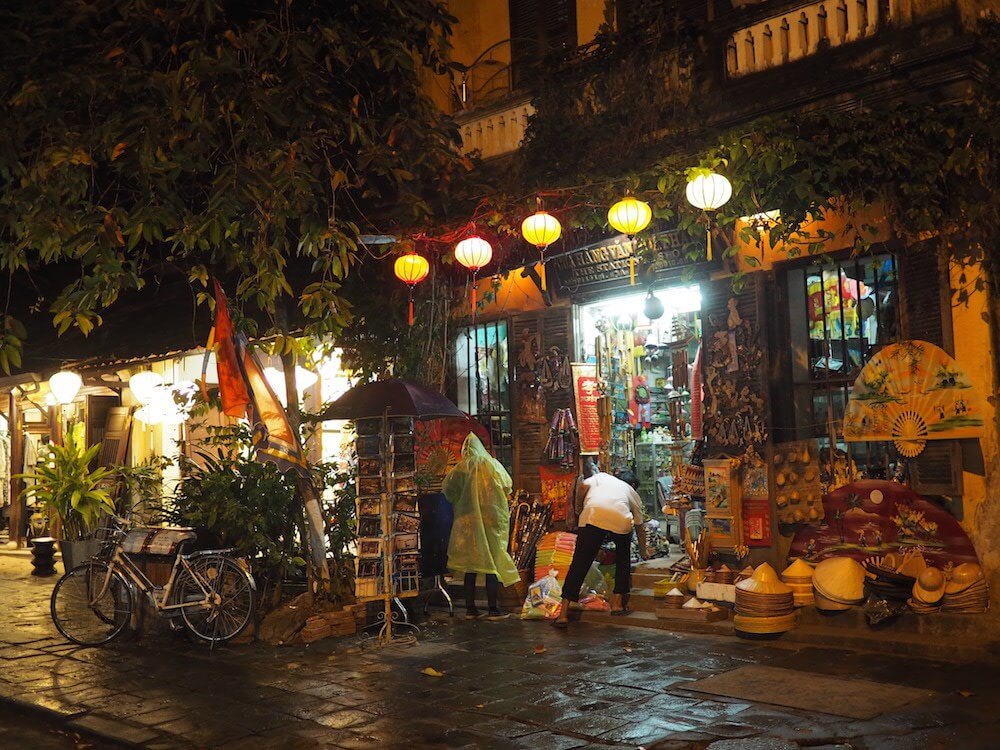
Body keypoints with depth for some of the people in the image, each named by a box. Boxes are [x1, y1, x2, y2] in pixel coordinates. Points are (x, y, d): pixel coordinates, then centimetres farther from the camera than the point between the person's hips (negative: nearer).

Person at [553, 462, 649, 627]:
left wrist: (579, 505, 29)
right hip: (621, 519, 1)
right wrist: (643, 551, 61)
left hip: (592, 514, -1)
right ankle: (617, 602, 26)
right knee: (623, 560, 28)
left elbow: (583, 486, 12)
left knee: (579, 563, 2)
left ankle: (564, 613, 0)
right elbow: (640, 527, 46)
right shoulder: (632, 492, 37)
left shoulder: (601, 476, 35)